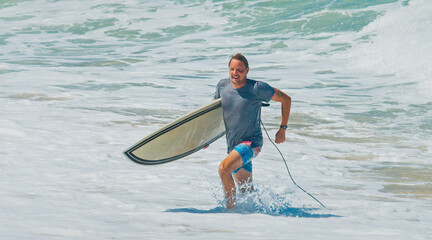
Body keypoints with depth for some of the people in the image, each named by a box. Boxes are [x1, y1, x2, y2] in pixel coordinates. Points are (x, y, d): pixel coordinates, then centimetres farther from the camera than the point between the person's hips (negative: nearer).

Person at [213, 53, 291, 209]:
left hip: (251, 143, -6)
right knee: (247, 192, 16)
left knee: (224, 168, -30)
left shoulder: (257, 88, -15)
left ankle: (230, 208, -17)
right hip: (233, 145, 6)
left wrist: (282, 129, -4)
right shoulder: (222, 86, 1)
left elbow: (286, 99, -5)